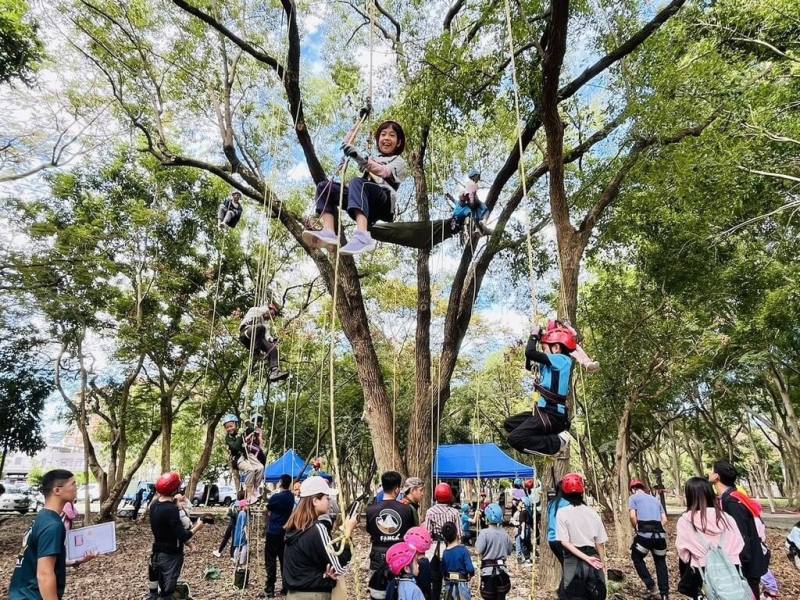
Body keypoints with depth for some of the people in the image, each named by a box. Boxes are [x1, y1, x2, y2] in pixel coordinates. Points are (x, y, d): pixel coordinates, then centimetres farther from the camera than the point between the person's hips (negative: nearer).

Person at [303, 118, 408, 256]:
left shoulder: (399, 162, 16)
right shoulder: (371, 160, 36)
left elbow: (383, 172, -7)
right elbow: (346, 145, 40)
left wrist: (360, 158, -22)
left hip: (384, 203, -6)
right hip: (364, 201, 6)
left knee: (357, 182, -35)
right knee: (324, 187, -10)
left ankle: (362, 236, -58)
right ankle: (329, 234, -34)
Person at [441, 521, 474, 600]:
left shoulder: (445, 553, -3)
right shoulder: (463, 549, -16)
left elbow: (442, 572, 0)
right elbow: (470, 569, -19)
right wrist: (471, 573, 2)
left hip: (449, 587, 4)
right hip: (462, 585, -4)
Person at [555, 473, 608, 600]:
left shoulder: (562, 513, -9)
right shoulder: (592, 512, -1)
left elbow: (564, 542, -15)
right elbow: (600, 542, 2)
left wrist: (586, 558, -12)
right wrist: (603, 564, 14)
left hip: (572, 562, -3)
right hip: (593, 560, 3)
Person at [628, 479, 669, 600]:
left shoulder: (633, 497, 7)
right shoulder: (655, 499, 23)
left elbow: (632, 516, -7)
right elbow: (664, 519, 16)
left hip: (644, 533, -5)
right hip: (660, 533, 5)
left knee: (637, 558, 20)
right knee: (661, 563, 22)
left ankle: (650, 585, 11)